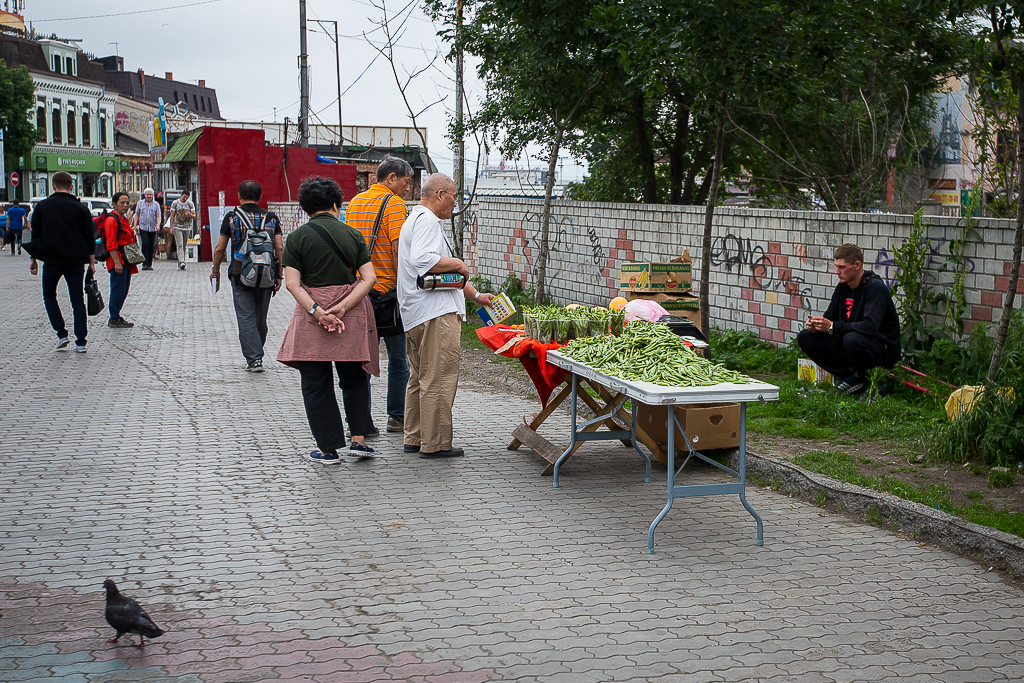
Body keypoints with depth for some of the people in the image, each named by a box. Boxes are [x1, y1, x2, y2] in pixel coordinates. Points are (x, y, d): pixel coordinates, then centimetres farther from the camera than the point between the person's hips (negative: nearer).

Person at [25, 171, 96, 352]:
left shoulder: (42, 207, 1)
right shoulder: (80, 208, 1)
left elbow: (35, 235, 4)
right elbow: (89, 237, 1)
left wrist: (33, 259, 11)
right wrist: (91, 262, 7)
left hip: (51, 260, -1)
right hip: (76, 261, 1)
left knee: (49, 296, 17)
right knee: (77, 300, 5)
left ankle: (61, 334, 5)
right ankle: (81, 342, 0)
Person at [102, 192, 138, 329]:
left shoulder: (124, 220, 18)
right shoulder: (111, 220, -13)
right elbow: (111, 244, -19)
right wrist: (117, 263, -24)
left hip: (126, 262, 10)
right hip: (118, 261, -10)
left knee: (124, 291, 13)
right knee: (118, 291, -6)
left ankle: (116, 315, 21)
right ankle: (114, 320, 0)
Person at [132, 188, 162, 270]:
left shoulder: (156, 204, 7)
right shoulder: (140, 203, 10)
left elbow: (158, 216, 1)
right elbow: (137, 215, 13)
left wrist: (158, 225, -16)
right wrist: (135, 225, 3)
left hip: (153, 229, 1)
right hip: (143, 227, -1)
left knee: (151, 246, 4)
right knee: (145, 244, -16)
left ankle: (149, 264, 12)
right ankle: (145, 264, -15)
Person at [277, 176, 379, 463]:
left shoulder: (297, 237, -3)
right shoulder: (352, 234, 2)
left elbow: (292, 283, -12)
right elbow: (369, 278, -7)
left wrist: (316, 311, -16)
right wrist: (342, 307, -12)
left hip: (312, 314, -2)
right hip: (352, 316, 2)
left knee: (316, 384, 8)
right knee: (354, 380, 18)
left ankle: (329, 448, 10)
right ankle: (359, 439, 10)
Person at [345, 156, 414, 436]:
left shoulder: (354, 202, 14)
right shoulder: (394, 204, -9)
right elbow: (398, 251, -16)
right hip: (387, 290, -6)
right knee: (398, 357, 7)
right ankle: (396, 417, 14)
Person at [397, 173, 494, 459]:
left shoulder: (418, 219, 25)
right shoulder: (426, 220, -10)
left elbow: (444, 273, 30)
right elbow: (422, 260, -27)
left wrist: (475, 295, 30)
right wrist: (457, 263, -12)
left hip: (416, 316, 11)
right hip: (436, 314, -11)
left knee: (420, 378, 15)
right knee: (439, 380, -8)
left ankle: (414, 439, 22)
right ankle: (435, 444, -5)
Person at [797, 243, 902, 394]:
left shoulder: (875, 287, -18)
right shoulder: (843, 287, 6)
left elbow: (870, 327, -31)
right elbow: (829, 318, 10)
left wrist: (832, 326, -33)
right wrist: (816, 325, -14)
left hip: (884, 350, -8)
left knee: (852, 339, -41)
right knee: (805, 337, -5)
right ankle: (849, 377, -2)